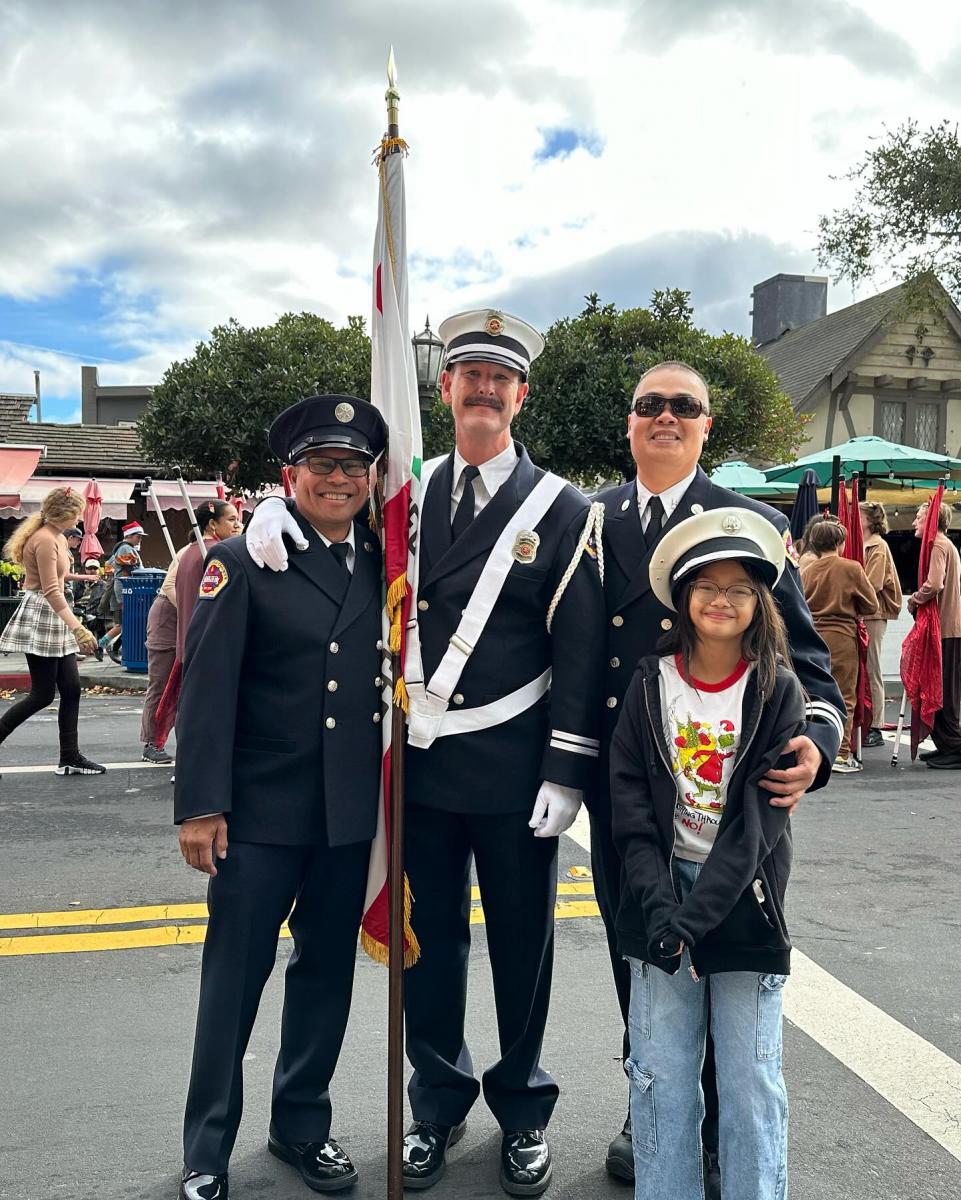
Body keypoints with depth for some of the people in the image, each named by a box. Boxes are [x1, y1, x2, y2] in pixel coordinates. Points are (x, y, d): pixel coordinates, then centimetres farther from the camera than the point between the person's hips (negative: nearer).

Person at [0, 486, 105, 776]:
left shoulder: (55, 538, 13)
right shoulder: (45, 540, -16)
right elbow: (50, 591, -23)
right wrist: (78, 627, -28)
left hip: (55, 619, 10)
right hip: (40, 617, -10)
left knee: (71, 689, 6)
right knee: (42, 695, -6)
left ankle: (70, 757, 11)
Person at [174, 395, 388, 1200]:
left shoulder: (385, 565, 6)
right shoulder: (241, 561, -5)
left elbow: (397, 676, 7)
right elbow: (208, 690, -9)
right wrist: (200, 805, -13)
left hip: (352, 811, 4)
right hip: (260, 810, -4)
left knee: (327, 973, 16)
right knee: (235, 977, 7)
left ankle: (303, 1126, 35)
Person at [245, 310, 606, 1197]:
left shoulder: (563, 511, -4)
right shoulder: (407, 493, 6)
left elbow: (581, 652, -7)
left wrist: (566, 773, -11)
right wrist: (277, 508, -3)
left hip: (513, 771, -3)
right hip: (421, 761, 3)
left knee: (521, 946, 12)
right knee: (428, 941, 15)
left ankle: (523, 1112, 35)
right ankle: (439, 1104, 36)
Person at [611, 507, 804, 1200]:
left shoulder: (777, 693, -6)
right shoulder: (651, 683, -1)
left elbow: (758, 821, -12)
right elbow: (631, 807, -3)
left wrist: (693, 918, -19)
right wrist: (659, 908, -13)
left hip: (744, 899, -1)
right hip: (662, 892, 1)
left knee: (751, 1083, 7)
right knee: (662, 1078, 7)